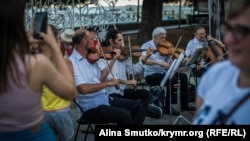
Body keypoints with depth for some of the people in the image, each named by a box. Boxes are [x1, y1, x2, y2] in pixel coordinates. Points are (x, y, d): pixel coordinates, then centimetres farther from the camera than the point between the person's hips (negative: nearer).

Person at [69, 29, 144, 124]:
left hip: (105, 98, 9)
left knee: (136, 106, 6)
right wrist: (108, 83, -25)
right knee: (124, 114, -26)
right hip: (91, 107, -8)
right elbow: (83, 89, -29)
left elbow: (99, 78, 10)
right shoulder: (72, 62, -18)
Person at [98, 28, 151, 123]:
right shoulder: (102, 56, -12)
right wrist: (125, 82, -33)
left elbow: (133, 70, 9)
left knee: (145, 94, 0)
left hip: (121, 91, 8)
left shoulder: (122, 55, 9)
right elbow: (105, 76, -25)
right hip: (109, 93, -7)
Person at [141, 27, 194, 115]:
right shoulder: (146, 46, -8)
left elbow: (168, 65, 4)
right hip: (151, 75, -7)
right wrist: (158, 62, -37)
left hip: (163, 73, 7)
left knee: (183, 77, -5)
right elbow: (143, 60, -27)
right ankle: (167, 107, -14)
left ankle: (184, 105, 6)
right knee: (173, 80, -26)